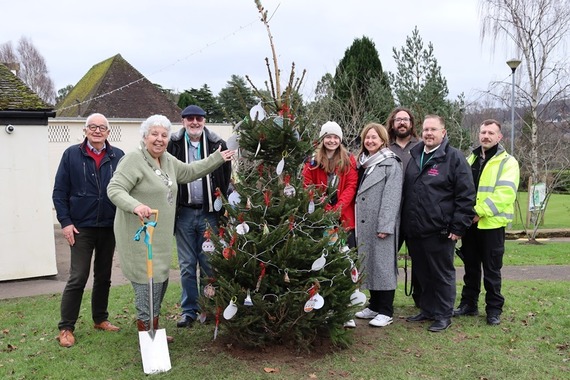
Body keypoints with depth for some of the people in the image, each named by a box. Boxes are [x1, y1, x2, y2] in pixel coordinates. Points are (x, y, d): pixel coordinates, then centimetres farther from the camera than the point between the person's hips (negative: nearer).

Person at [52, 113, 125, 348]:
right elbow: (59, 192, -1)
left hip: (110, 227, 3)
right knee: (78, 278, -3)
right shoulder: (71, 155, -1)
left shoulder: (118, 157, 2)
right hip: (82, 227, -2)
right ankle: (66, 328, 9)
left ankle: (100, 319, 29)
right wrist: (65, 222, -8)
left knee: (104, 276, 14)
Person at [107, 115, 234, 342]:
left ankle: (154, 332, 33)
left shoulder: (168, 160, 12)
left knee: (160, 281, 17)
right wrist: (135, 205, -37)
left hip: (160, 236, 9)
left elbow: (189, 172, 26)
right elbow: (114, 189, -20)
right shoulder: (133, 159, -14)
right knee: (149, 282, -6)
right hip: (139, 236, -9)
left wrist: (217, 159, 26)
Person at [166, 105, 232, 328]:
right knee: (187, 265, 9)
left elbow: (226, 178, 4)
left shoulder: (217, 145, 1)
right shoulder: (173, 145, 1)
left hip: (209, 213, 0)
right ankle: (189, 310, 20)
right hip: (184, 214, 1)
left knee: (209, 263, 8)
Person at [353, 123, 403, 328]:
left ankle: (386, 311, 5)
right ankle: (374, 305, 23)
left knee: (383, 264, -3)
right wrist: (355, 221, 10)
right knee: (368, 264, 12)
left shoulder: (391, 164, -8)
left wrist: (385, 226, -21)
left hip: (381, 224, -7)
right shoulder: (363, 162, 16)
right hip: (364, 224, 8)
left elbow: (391, 197, -15)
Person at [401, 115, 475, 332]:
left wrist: (458, 227, -13)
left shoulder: (454, 158, -6)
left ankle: (443, 315, 18)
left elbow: (466, 195, -9)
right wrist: (404, 222, 15)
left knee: (443, 275, 5)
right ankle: (427, 310, 30)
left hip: (439, 231, -6)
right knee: (422, 274, 16)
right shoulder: (414, 156, 13)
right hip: (414, 231, 6)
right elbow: (404, 191, 21)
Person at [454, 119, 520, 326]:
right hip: (469, 223, 5)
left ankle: (494, 309, 16)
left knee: (492, 269, 4)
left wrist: (479, 212, -22)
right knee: (470, 266, 14)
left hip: (492, 223, -5)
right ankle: (468, 304, 25)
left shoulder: (507, 162, -5)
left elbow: (505, 193, -17)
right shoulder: (470, 159, 13)